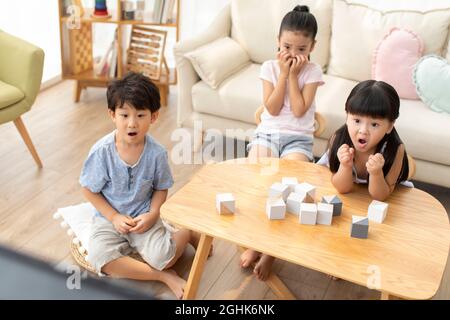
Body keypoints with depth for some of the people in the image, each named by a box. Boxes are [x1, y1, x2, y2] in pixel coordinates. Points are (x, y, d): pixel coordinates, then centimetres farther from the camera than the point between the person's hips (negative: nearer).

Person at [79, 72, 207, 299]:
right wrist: (114, 217, -13)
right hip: (110, 219, 1)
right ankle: (164, 276, -16)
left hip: (144, 218, 0)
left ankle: (188, 234, 11)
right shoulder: (102, 151, -17)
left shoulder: (156, 153, -13)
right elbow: (89, 189, -6)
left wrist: (153, 214, -15)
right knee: (100, 260, -29)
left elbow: (161, 188, 2)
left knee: (163, 258, -24)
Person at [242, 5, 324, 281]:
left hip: (298, 138, -2)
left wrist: (293, 75, -10)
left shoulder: (312, 72, -1)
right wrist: (283, 73, -10)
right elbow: (272, 109, -6)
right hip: (267, 133, 2)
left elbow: (299, 111, -12)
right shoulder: (270, 67, 3)